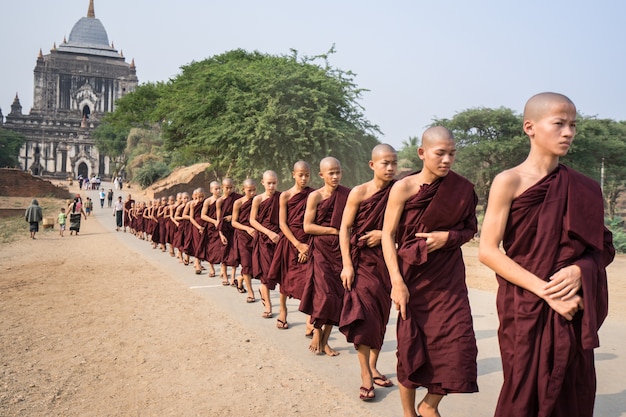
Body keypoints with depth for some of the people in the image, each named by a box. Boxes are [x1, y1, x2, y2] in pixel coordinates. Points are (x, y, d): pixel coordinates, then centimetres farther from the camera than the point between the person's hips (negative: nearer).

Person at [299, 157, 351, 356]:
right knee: (324, 293, -8)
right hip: (321, 249, -3)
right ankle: (317, 334, 15)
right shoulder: (315, 196, -3)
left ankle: (325, 340, 17)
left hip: (341, 248, 3)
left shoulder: (347, 194, 4)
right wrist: (334, 230, -12)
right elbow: (307, 226, -7)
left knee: (338, 294, 3)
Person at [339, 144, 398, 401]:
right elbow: (344, 228, -8)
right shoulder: (359, 192, -8)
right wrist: (346, 264, -14)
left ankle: (373, 368, 26)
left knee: (381, 316, 11)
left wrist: (384, 234, -15)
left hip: (386, 260, 4)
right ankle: (366, 377, 5)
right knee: (365, 316, -6)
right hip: (362, 260, -4)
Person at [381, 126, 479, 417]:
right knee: (411, 346, 7)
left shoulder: (461, 189, -1)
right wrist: (396, 281, -15)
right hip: (414, 277, -2)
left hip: (448, 278, 3)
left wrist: (449, 236, -11)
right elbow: (388, 235, -7)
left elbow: (471, 228, 11)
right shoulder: (404, 188, -9)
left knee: (457, 344, -5)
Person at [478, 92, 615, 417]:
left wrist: (579, 270, -11)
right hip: (525, 310, -4)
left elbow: (602, 247, 10)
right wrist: (545, 290, -17)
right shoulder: (509, 181, -8)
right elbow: (488, 251, -13)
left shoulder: (581, 189, 6)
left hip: (571, 312, 4)